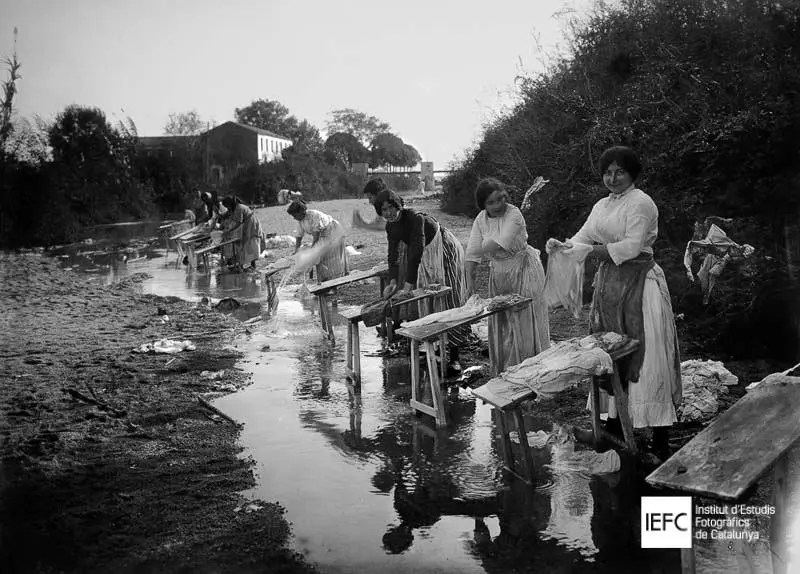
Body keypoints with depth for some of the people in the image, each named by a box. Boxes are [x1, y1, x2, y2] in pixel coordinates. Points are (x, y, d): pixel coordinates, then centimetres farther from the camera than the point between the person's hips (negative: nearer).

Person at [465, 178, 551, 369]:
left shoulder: (514, 214, -19)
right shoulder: (481, 220, -2)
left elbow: (500, 245, -28)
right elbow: (472, 253, -6)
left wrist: (482, 248, -9)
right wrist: (470, 284, -12)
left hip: (523, 270, -5)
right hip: (498, 273, 6)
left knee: (525, 322, -2)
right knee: (501, 323, 10)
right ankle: (504, 369, 23)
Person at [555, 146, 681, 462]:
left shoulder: (640, 202, -8)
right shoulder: (601, 206, 16)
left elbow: (632, 246, -18)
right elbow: (583, 236, 9)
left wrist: (591, 251, -25)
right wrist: (563, 245, -12)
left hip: (639, 284, -8)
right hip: (609, 284, 8)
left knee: (646, 359, -7)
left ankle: (661, 442, 0)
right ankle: (613, 427, 23)